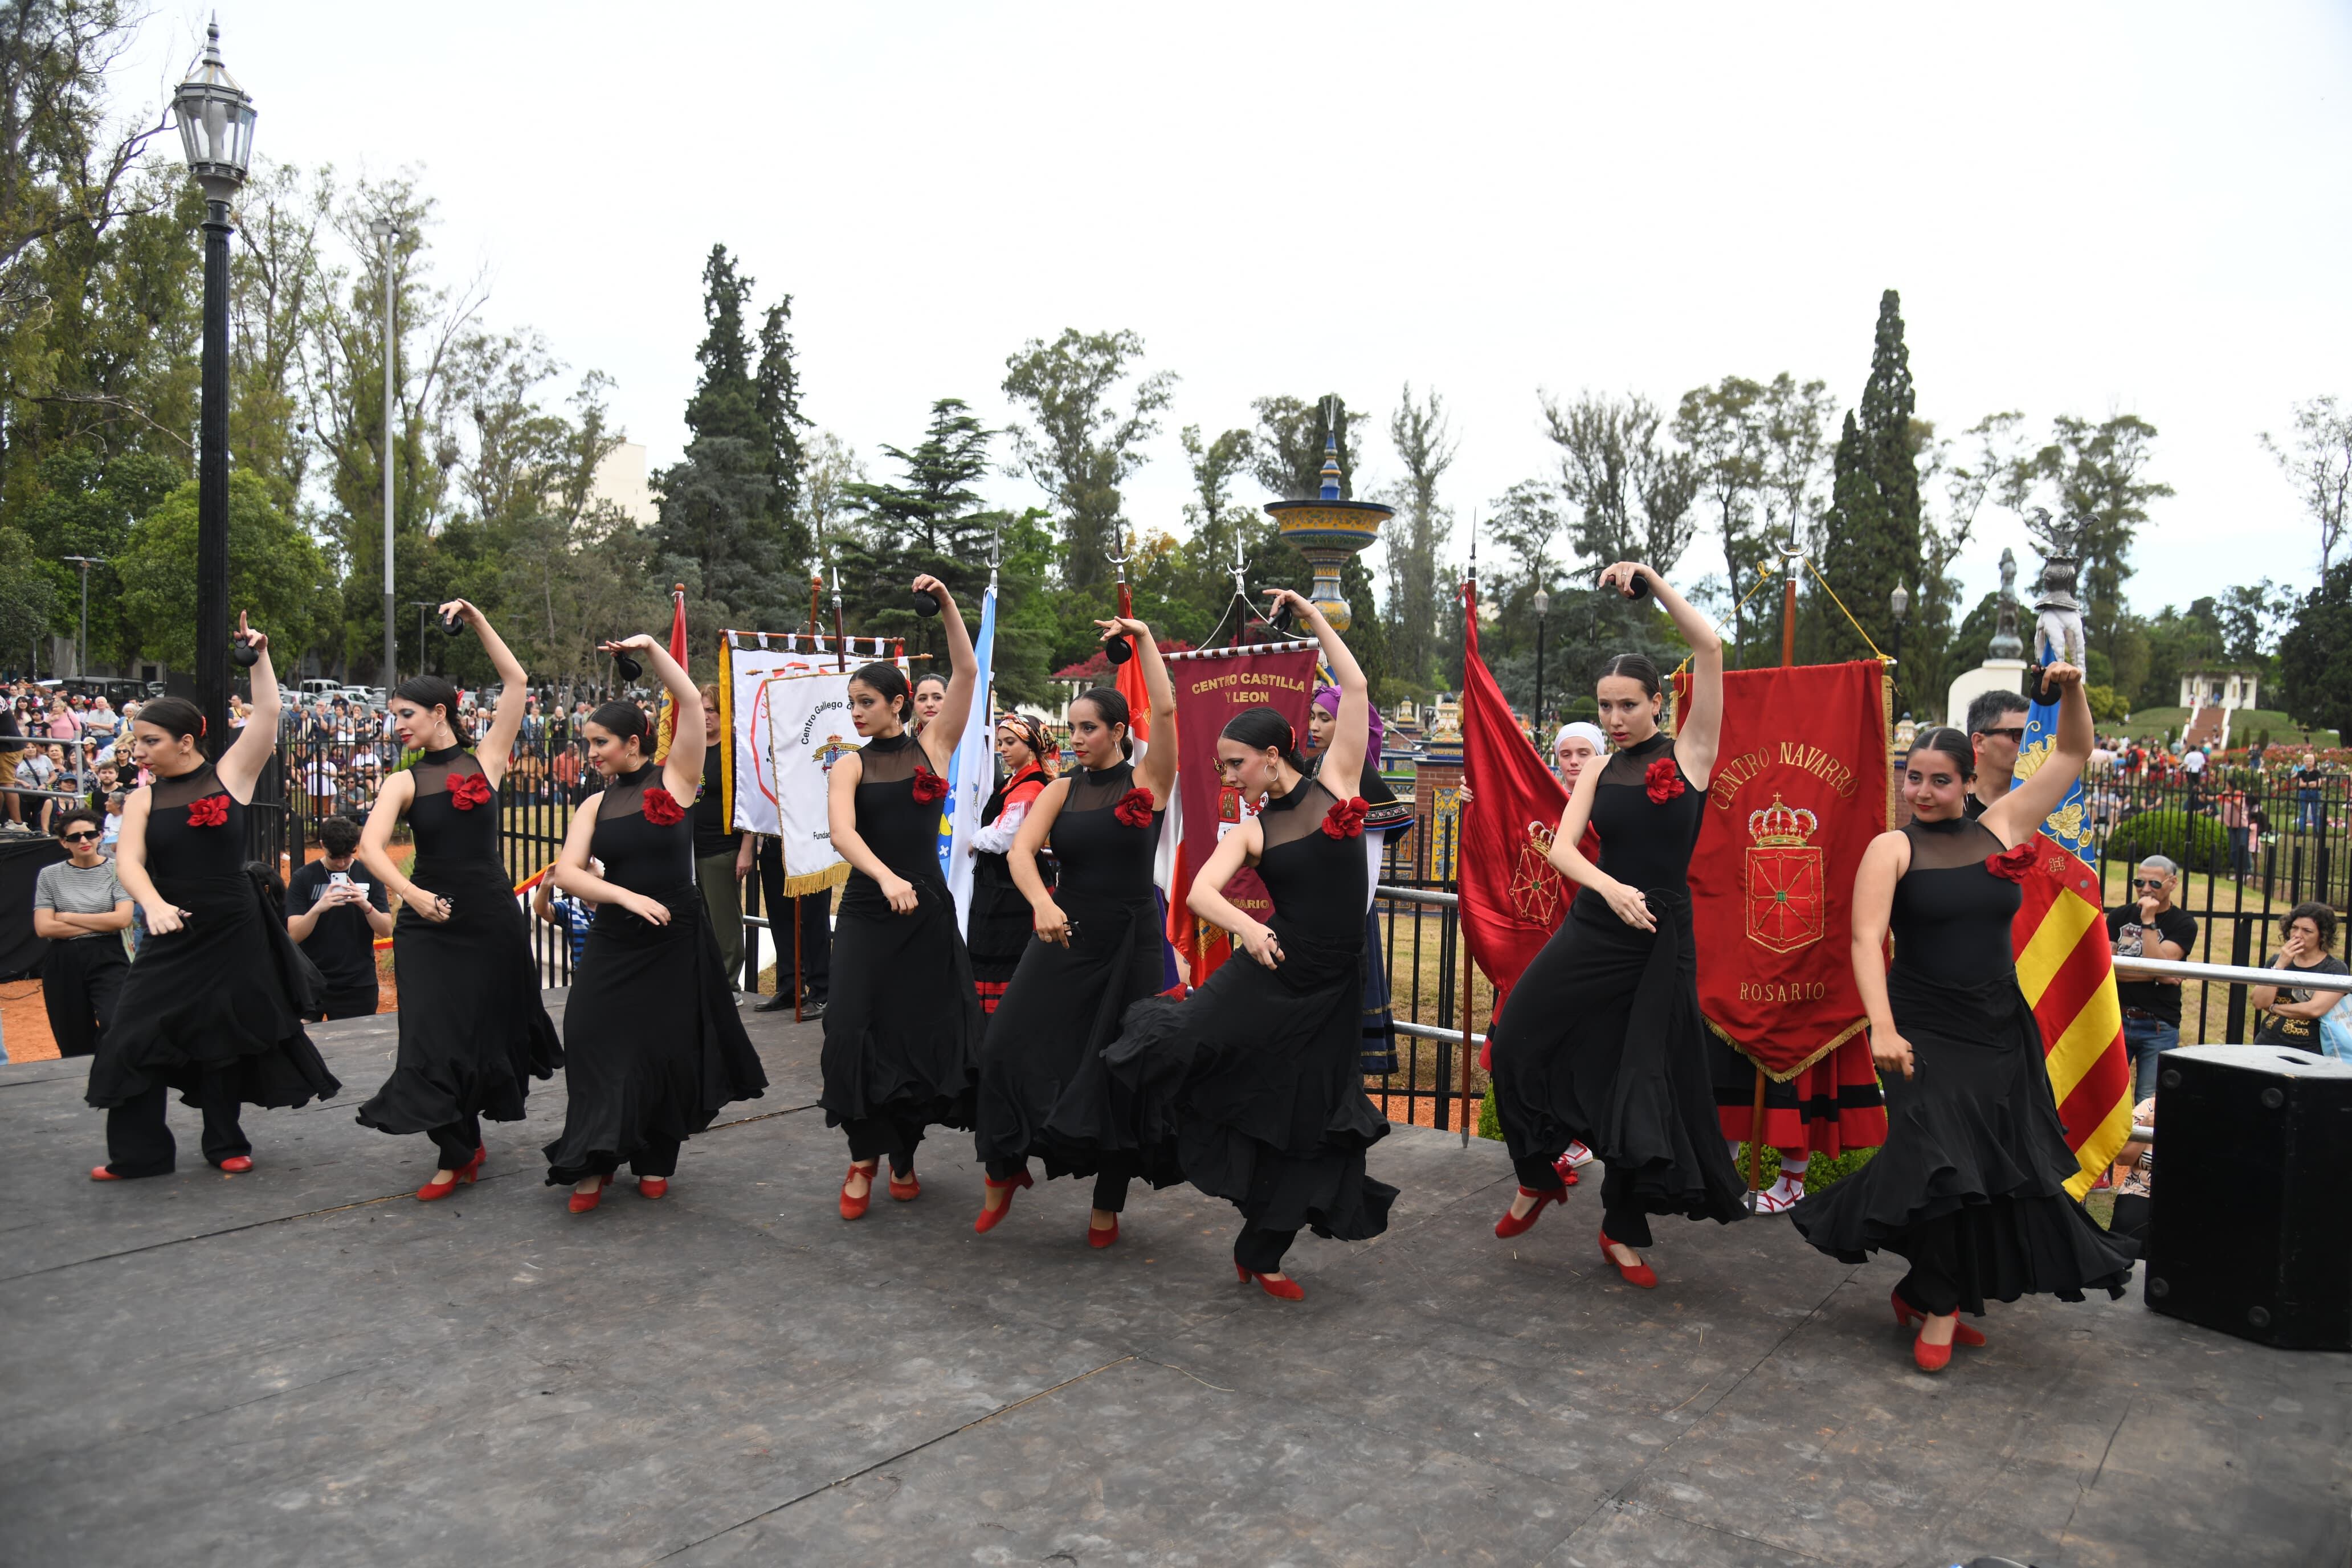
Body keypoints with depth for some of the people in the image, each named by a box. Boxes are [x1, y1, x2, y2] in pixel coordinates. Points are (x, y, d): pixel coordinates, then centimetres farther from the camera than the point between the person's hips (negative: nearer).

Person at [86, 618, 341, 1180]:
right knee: (137, 1034, -1)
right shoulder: (144, 798, 2)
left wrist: (259, 656, -13)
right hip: (173, 933, 2)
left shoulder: (229, 775, -2)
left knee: (223, 1037, 9)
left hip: (235, 931, -2)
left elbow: (267, 716, -10)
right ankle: (139, 1152, 13)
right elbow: (128, 860, -11)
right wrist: (153, 904, -29)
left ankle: (225, 1144, 24)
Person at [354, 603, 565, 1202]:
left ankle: (464, 1142, 33)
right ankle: (457, 1151, 14)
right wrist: (410, 893, -33)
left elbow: (516, 680, -3)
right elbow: (371, 845, -16)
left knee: (490, 1027, 10)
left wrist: (476, 620, -6)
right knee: (434, 1034, -3)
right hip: (428, 922, 0)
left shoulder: (485, 760, 0)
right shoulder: (403, 782, 0)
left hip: (492, 916, 0)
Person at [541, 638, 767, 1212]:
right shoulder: (595, 806, 7)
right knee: (598, 1045, -3)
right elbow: (567, 872, -6)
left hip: (676, 942, -3)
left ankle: (656, 1162, 25)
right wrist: (627, 896, -20)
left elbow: (691, 701, -11)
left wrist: (650, 647, -10)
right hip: (614, 943, 3)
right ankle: (593, 1164, 11)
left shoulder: (673, 780, -2)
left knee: (668, 1052, 5)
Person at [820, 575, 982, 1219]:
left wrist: (947, 604, -10)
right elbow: (842, 833, -15)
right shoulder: (849, 767, 3)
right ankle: (863, 1158, 9)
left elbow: (967, 672, -2)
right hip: (868, 910, 0)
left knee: (926, 1034, 3)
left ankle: (903, 1156, 22)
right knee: (855, 1032, -9)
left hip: (928, 909, 1)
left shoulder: (932, 747, 6)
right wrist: (887, 877, -33)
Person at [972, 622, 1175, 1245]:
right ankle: (1005, 1170, 14)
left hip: (1128, 944, -3)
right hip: (1063, 936, 3)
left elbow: (1165, 709, -17)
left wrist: (1144, 637, -10)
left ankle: (1107, 1205, 21)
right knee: (1008, 1047, -8)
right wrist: (1041, 902, -30)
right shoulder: (1061, 790, 4)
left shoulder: (1147, 781, -2)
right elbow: (1020, 850, -11)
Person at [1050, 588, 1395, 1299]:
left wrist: (1312, 615, 4)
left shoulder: (1334, 784, 0)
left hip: (1330, 988, 0)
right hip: (1266, 972, 0)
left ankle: (1260, 1257, 25)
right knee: (1177, 1045, -21)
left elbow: (1356, 688, 0)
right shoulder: (1251, 831, 1)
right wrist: (1245, 926, -34)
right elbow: (1199, 892, -14)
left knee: (1308, 1123, 8)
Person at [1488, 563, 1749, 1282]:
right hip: (1593, 927, 4)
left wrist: (1651, 580, -17)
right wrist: (1610, 886, -25)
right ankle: (1538, 1179, 25)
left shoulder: (1690, 753, -4)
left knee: (1642, 1082, 4)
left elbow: (1710, 646, -15)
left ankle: (1623, 1231, 24)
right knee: (1521, 1039, 0)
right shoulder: (1600, 771, 7)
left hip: (1659, 938, -3)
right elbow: (1561, 848, -5)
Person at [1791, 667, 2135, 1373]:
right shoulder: (1893, 848, -6)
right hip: (1925, 1030, -4)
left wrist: (2072, 693, -5)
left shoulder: (2002, 826, 6)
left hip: (2000, 1029, 4)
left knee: (2000, 1166, 6)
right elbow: (1867, 940, -16)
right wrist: (1883, 1029, -28)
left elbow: (2073, 756, 13)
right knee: (1942, 1160, -8)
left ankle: (1924, 1291, 22)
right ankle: (1938, 1310, 14)